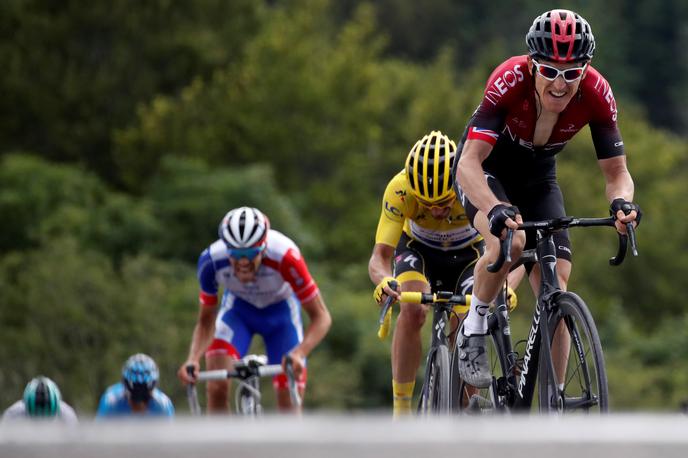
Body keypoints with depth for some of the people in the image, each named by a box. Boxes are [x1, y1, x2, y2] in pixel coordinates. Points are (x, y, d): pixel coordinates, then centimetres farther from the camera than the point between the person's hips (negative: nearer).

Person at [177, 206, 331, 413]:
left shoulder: (284, 257, -40)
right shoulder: (211, 261, -33)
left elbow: (321, 317, -32)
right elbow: (205, 321, -17)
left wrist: (298, 354, -49)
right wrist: (193, 359, -35)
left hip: (280, 311, -1)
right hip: (238, 308, 1)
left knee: (289, 403, -5)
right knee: (217, 387, -21)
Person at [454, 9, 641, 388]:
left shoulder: (596, 94, -26)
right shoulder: (510, 80, -35)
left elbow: (616, 171, -19)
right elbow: (469, 163, -40)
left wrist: (621, 201, -43)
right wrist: (495, 209, -58)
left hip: (537, 178, 4)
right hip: (485, 173, -3)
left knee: (555, 288, -9)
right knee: (510, 240, -35)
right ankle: (474, 328, -10)